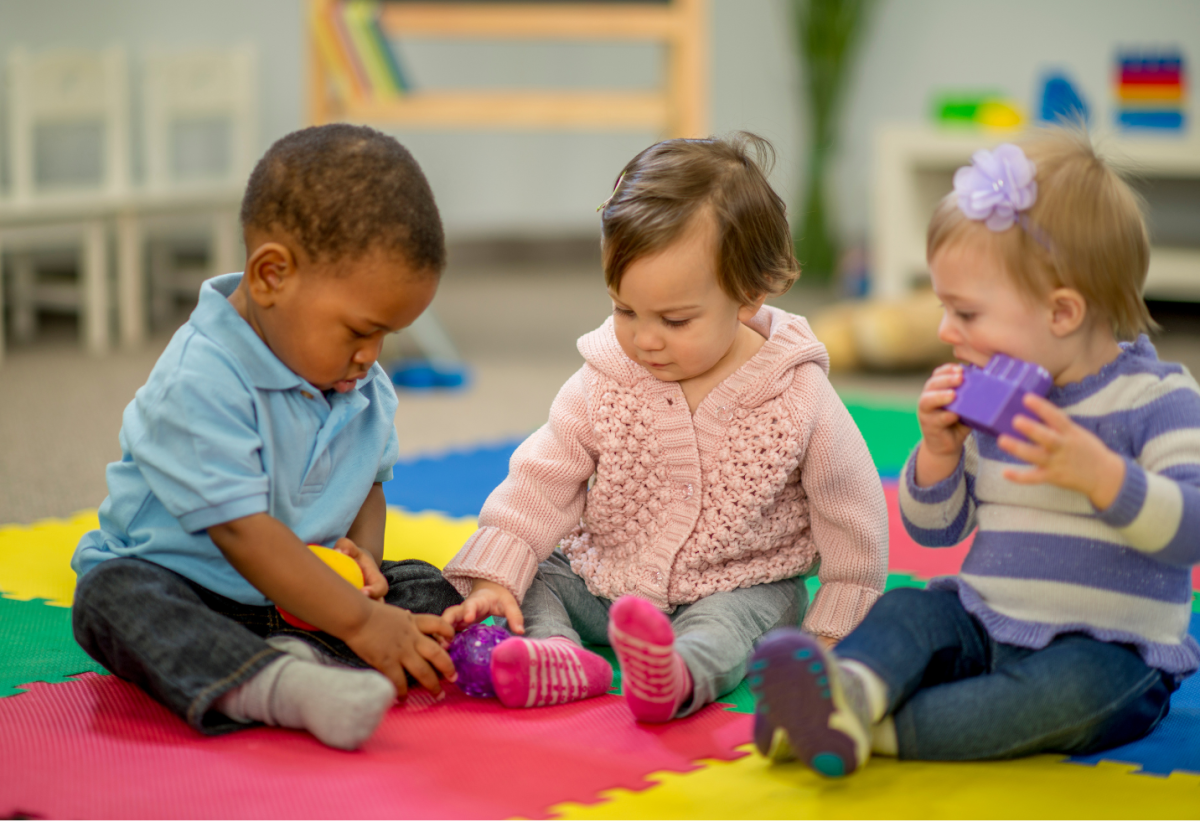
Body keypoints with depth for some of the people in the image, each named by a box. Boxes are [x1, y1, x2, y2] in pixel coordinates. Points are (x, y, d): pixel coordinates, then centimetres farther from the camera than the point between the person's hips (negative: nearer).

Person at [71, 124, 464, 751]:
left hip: (295, 592, 6)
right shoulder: (199, 382, -26)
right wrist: (359, 622, -31)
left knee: (430, 590, -9)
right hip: (177, 584, -6)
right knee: (112, 596, -36)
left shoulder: (363, 388, 0)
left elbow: (368, 484, 14)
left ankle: (296, 658, -35)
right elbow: (242, 530, -30)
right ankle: (278, 688, -59)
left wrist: (362, 552, -11)